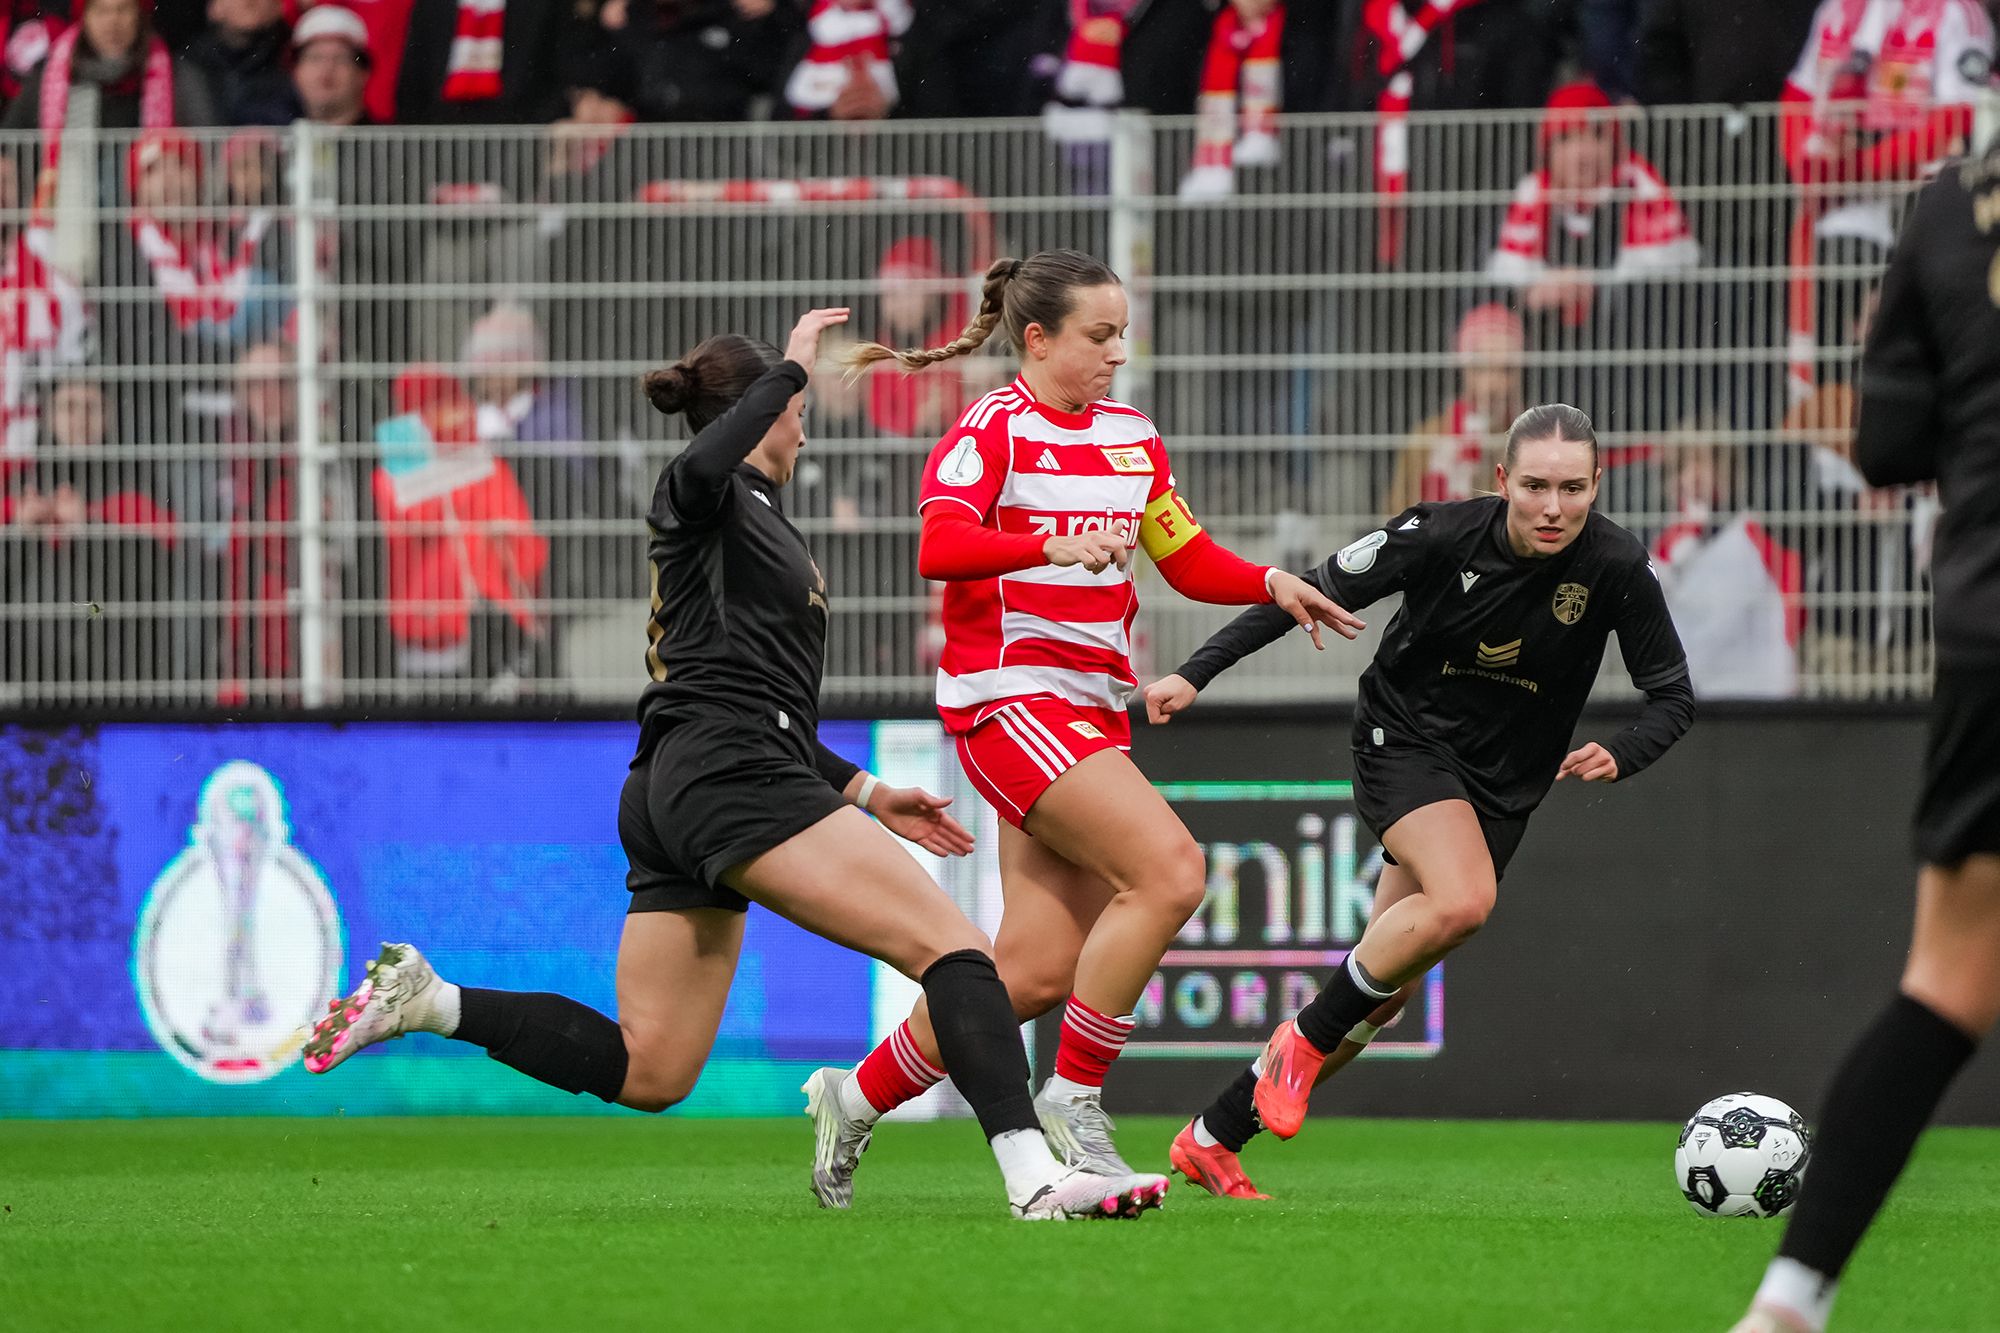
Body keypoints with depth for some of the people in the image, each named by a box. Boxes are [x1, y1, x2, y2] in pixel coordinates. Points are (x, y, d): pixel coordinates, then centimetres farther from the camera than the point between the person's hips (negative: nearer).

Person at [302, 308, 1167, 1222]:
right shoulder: (711, 500, 2)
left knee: (648, 1073, 6)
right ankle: (1033, 1175, -31)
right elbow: (702, 466, -26)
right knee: (952, 945, -17)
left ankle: (424, 1000, 5)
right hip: (731, 780, -10)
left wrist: (866, 793, 29)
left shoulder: (748, 523, 29)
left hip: (673, 793, 10)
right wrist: (792, 368, -16)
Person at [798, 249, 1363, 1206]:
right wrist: (1056, 546, -38)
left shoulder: (1130, 437, 15)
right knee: (1169, 870, -23)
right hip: (1010, 695, -8)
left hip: (1093, 705, 8)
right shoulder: (994, 429, -7)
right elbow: (939, 546, -23)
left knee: (1038, 970, 2)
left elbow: (1187, 556, 20)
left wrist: (1269, 584, 1)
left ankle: (858, 1098, 19)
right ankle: (1074, 1098, -12)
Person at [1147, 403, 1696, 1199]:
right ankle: (1306, 1037, -11)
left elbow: (1673, 698, -7)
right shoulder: (1441, 537, -20)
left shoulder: (1616, 570, -16)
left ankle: (1212, 1137, 16)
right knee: (1462, 900, -33)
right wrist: (1196, 674, -12)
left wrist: (1617, 758, -27)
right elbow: (1317, 592, -9)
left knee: (1384, 990, 2)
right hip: (1405, 739, -3)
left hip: (1502, 787, 3)